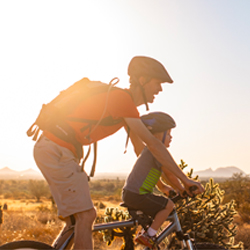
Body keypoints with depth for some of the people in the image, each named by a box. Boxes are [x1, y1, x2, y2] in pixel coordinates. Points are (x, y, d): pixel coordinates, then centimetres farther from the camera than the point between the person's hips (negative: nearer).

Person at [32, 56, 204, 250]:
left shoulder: (124, 104, 16)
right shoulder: (122, 98, -15)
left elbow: (140, 148, 22)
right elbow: (152, 143, -15)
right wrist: (184, 179, -9)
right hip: (57, 151, -10)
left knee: (75, 219, 14)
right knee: (86, 216, -11)